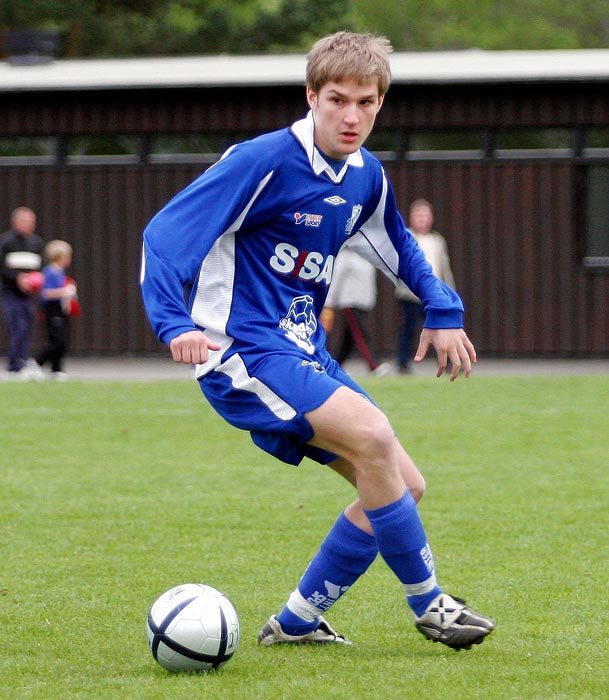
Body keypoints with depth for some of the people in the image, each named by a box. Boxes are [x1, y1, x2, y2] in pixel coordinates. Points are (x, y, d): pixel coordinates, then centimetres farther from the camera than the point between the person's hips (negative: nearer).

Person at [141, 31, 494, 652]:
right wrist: (175, 324, -31)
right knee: (370, 433, -29)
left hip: (303, 356, 9)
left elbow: (398, 248, 29)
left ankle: (296, 623, 15)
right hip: (242, 354, -9)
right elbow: (164, 235, -19)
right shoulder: (263, 162, -16)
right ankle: (427, 603, -15)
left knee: (403, 486, 4)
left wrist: (442, 311, 17)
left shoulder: (365, 176, 7)